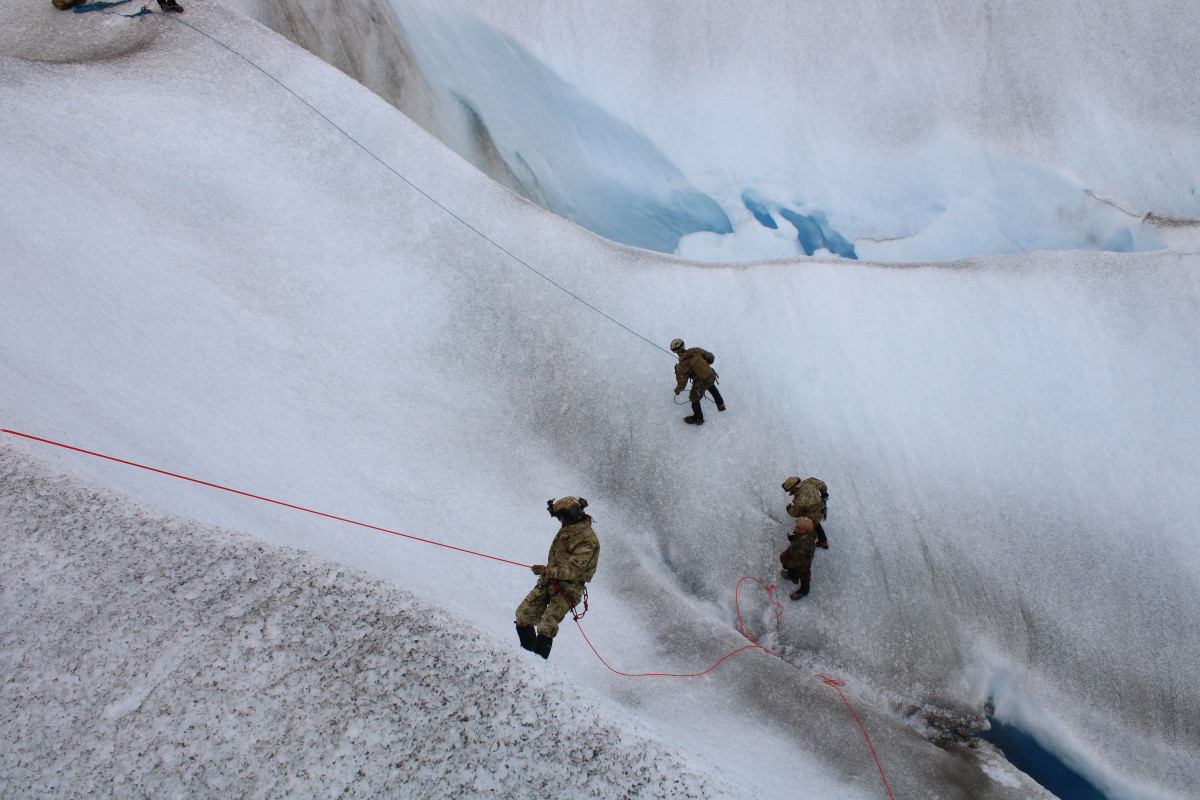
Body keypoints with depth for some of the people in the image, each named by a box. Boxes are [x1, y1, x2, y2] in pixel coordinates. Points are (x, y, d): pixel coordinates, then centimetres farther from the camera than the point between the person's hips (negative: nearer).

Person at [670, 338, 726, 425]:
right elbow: (711, 357, -3)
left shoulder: (681, 366, -23)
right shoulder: (695, 351, -13)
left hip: (701, 384, -5)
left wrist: (677, 390, 4)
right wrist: (707, 364, 20)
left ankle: (698, 419, 46)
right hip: (712, 376, 5)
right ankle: (721, 404, 55)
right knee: (711, 386, 41)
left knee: (694, 398, 24)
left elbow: (682, 383, -18)